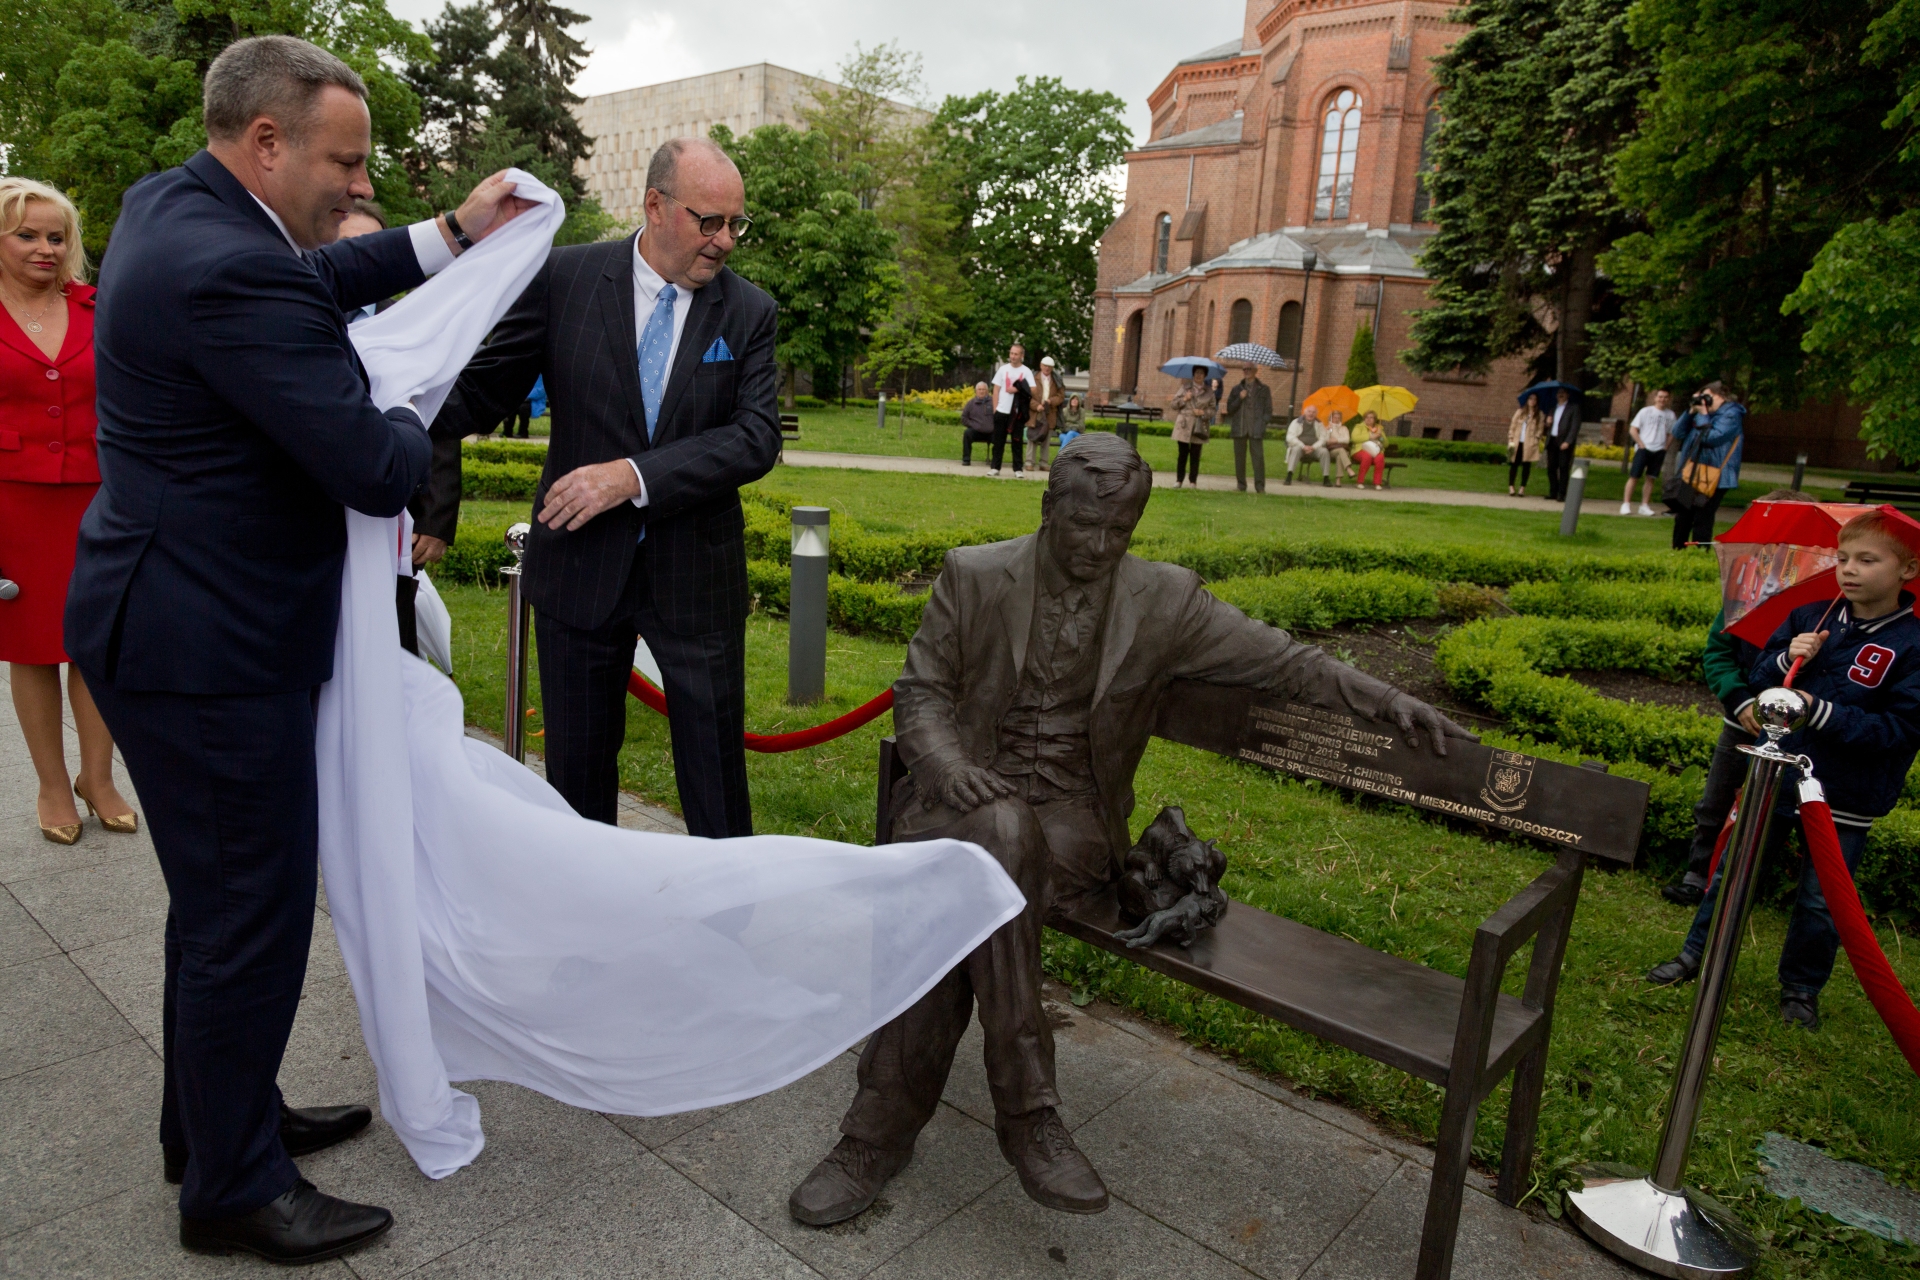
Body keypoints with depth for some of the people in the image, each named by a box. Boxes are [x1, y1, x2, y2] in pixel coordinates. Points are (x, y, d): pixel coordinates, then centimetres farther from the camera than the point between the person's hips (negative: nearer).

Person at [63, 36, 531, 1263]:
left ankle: (219, 1115, 42)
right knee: (252, 912, 4)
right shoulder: (230, 272, -25)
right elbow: (377, 469, -24)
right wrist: (409, 423, -1)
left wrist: (451, 235, 17)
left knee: (226, 896, 22)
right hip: (209, 649, -11)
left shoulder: (172, 203, 7)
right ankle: (233, 1189, 24)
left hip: (180, 617, 11)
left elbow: (306, 280, 23)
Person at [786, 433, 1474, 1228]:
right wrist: (947, 762, -15)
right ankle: (1027, 1111, -24)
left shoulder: (1164, 602, 5)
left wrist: (1380, 699, -6)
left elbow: (1281, 662, 8)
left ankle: (883, 1129, -15)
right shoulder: (974, 577, 5)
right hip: (976, 795, 1)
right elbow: (920, 689, 6)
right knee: (998, 836, -35)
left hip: (1073, 814, 0)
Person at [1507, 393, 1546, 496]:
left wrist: (1536, 438, -11)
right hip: (1517, 442, 1)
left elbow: (1540, 429, 2)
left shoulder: (1540, 414, 6)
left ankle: (1522, 488, 4)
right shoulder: (1519, 412, 11)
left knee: (1526, 465, 0)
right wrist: (1511, 440, 0)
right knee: (1514, 464, 0)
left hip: (1529, 444, -1)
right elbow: (1512, 426, 8)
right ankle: (1511, 487, 3)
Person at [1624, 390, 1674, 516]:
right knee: (1634, 476, -7)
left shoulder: (1670, 414, 8)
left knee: (1651, 478, 4)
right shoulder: (1646, 411, -2)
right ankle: (1626, 504, -5)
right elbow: (1632, 430, -2)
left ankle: (1645, 506, 9)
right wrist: (1641, 444, -9)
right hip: (1644, 449, -3)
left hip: (1659, 451, 3)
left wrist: (1665, 449, 3)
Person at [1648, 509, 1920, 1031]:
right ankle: (1697, 954, 28)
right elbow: (1756, 679, 6)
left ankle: (1801, 988, 30)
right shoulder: (1808, 617, 0)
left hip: (1845, 798, -3)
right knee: (1731, 873, 12)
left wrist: (1820, 711, -24)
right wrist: (1786, 659, -14)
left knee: (1820, 902, 10)